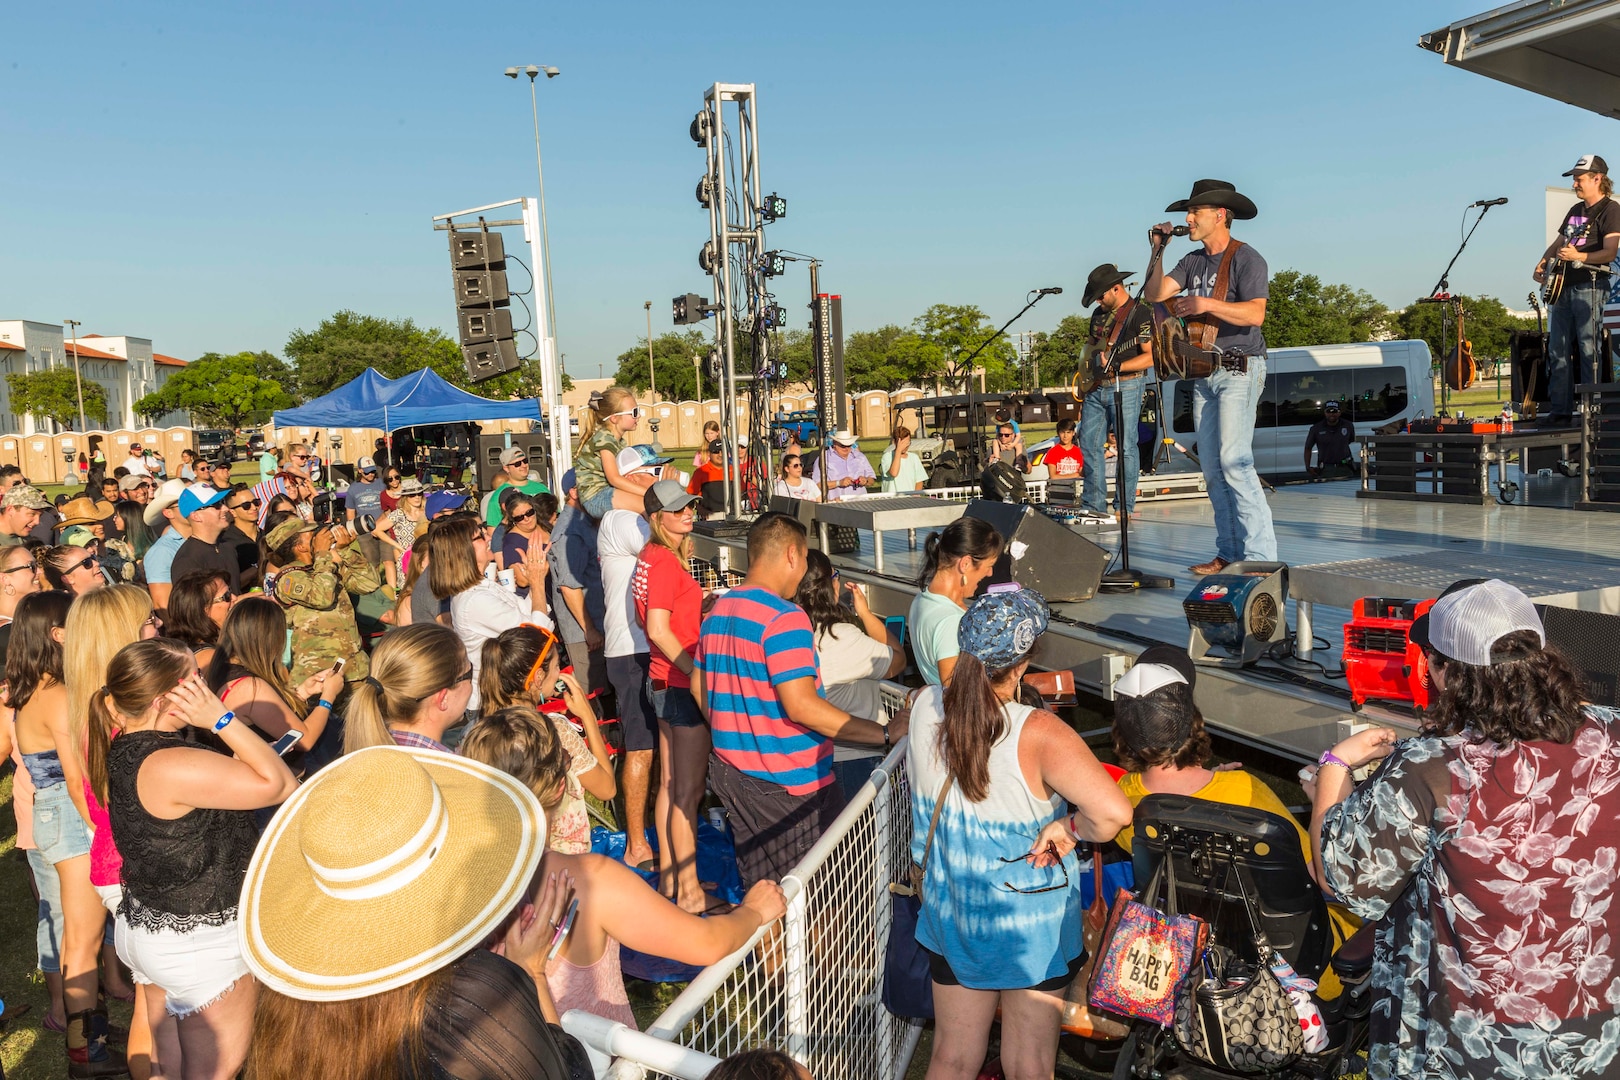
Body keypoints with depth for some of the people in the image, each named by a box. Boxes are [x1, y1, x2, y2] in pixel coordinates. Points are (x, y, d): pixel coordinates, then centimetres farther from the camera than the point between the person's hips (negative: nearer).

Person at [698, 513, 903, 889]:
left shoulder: (716, 613, 8)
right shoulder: (784, 618, -19)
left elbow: (701, 689, 17)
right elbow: (801, 706, -26)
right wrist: (884, 733, -22)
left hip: (729, 771, 8)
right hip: (788, 784, -8)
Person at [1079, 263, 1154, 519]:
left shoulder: (1140, 312, -7)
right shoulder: (1099, 313, 16)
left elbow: (1151, 356, -14)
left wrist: (1115, 367, -22)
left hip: (1125, 386, -7)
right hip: (1096, 387, 8)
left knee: (1125, 447, -6)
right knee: (1089, 445, 5)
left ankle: (1124, 507, 0)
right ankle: (1093, 505, 11)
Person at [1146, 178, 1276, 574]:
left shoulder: (1246, 258, -7)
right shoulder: (1193, 261, 15)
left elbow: (1255, 314, -19)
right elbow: (1156, 294, 6)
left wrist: (1207, 304, -27)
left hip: (1239, 370, -8)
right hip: (1204, 372, 8)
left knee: (1234, 459, -16)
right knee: (1211, 466, 6)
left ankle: (1259, 553, -13)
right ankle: (1229, 552, 12)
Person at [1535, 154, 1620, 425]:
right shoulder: (1575, 210, 21)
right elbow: (1558, 243, 29)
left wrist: (1579, 256, -29)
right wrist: (1543, 263, 10)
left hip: (1590, 286, -8)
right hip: (1563, 286, 8)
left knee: (1588, 347, -9)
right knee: (1558, 349, 4)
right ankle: (1561, 409, 6)